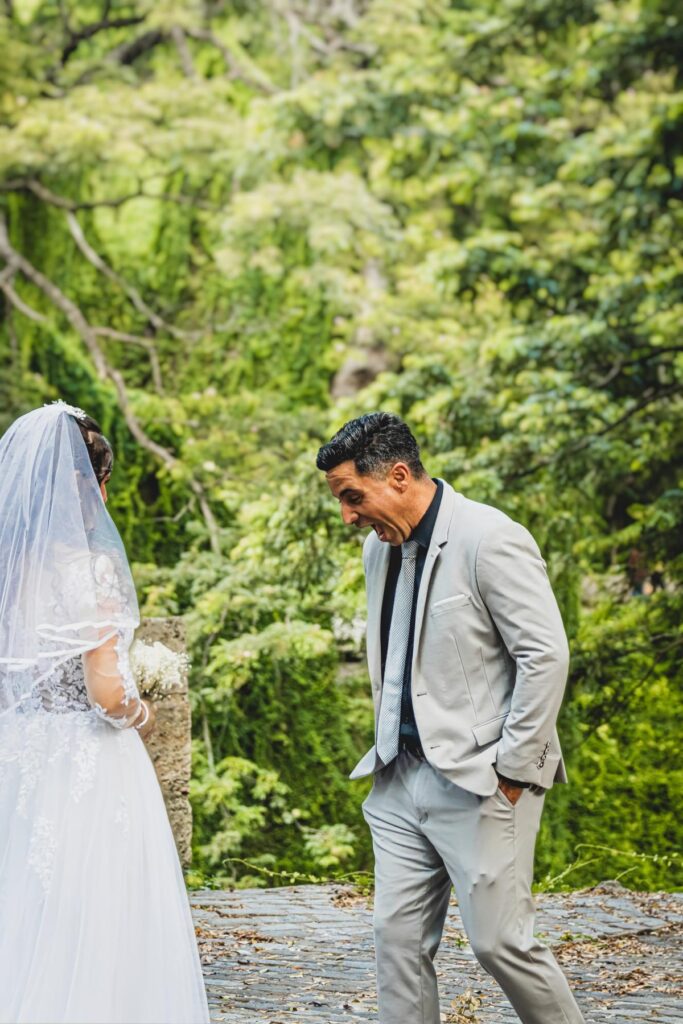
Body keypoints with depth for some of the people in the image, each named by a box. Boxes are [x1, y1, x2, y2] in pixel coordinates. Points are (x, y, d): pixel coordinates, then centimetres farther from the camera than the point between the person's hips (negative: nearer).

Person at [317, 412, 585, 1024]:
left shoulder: (490, 539, -14)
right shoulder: (380, 548, 11)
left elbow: (546, 657, -16)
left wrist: (512, 771, -15)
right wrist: (388, 747, 13)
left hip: (481, 782, -7)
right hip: (402, 778, 7)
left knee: (499, 940, -5)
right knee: (398, 939, 5)